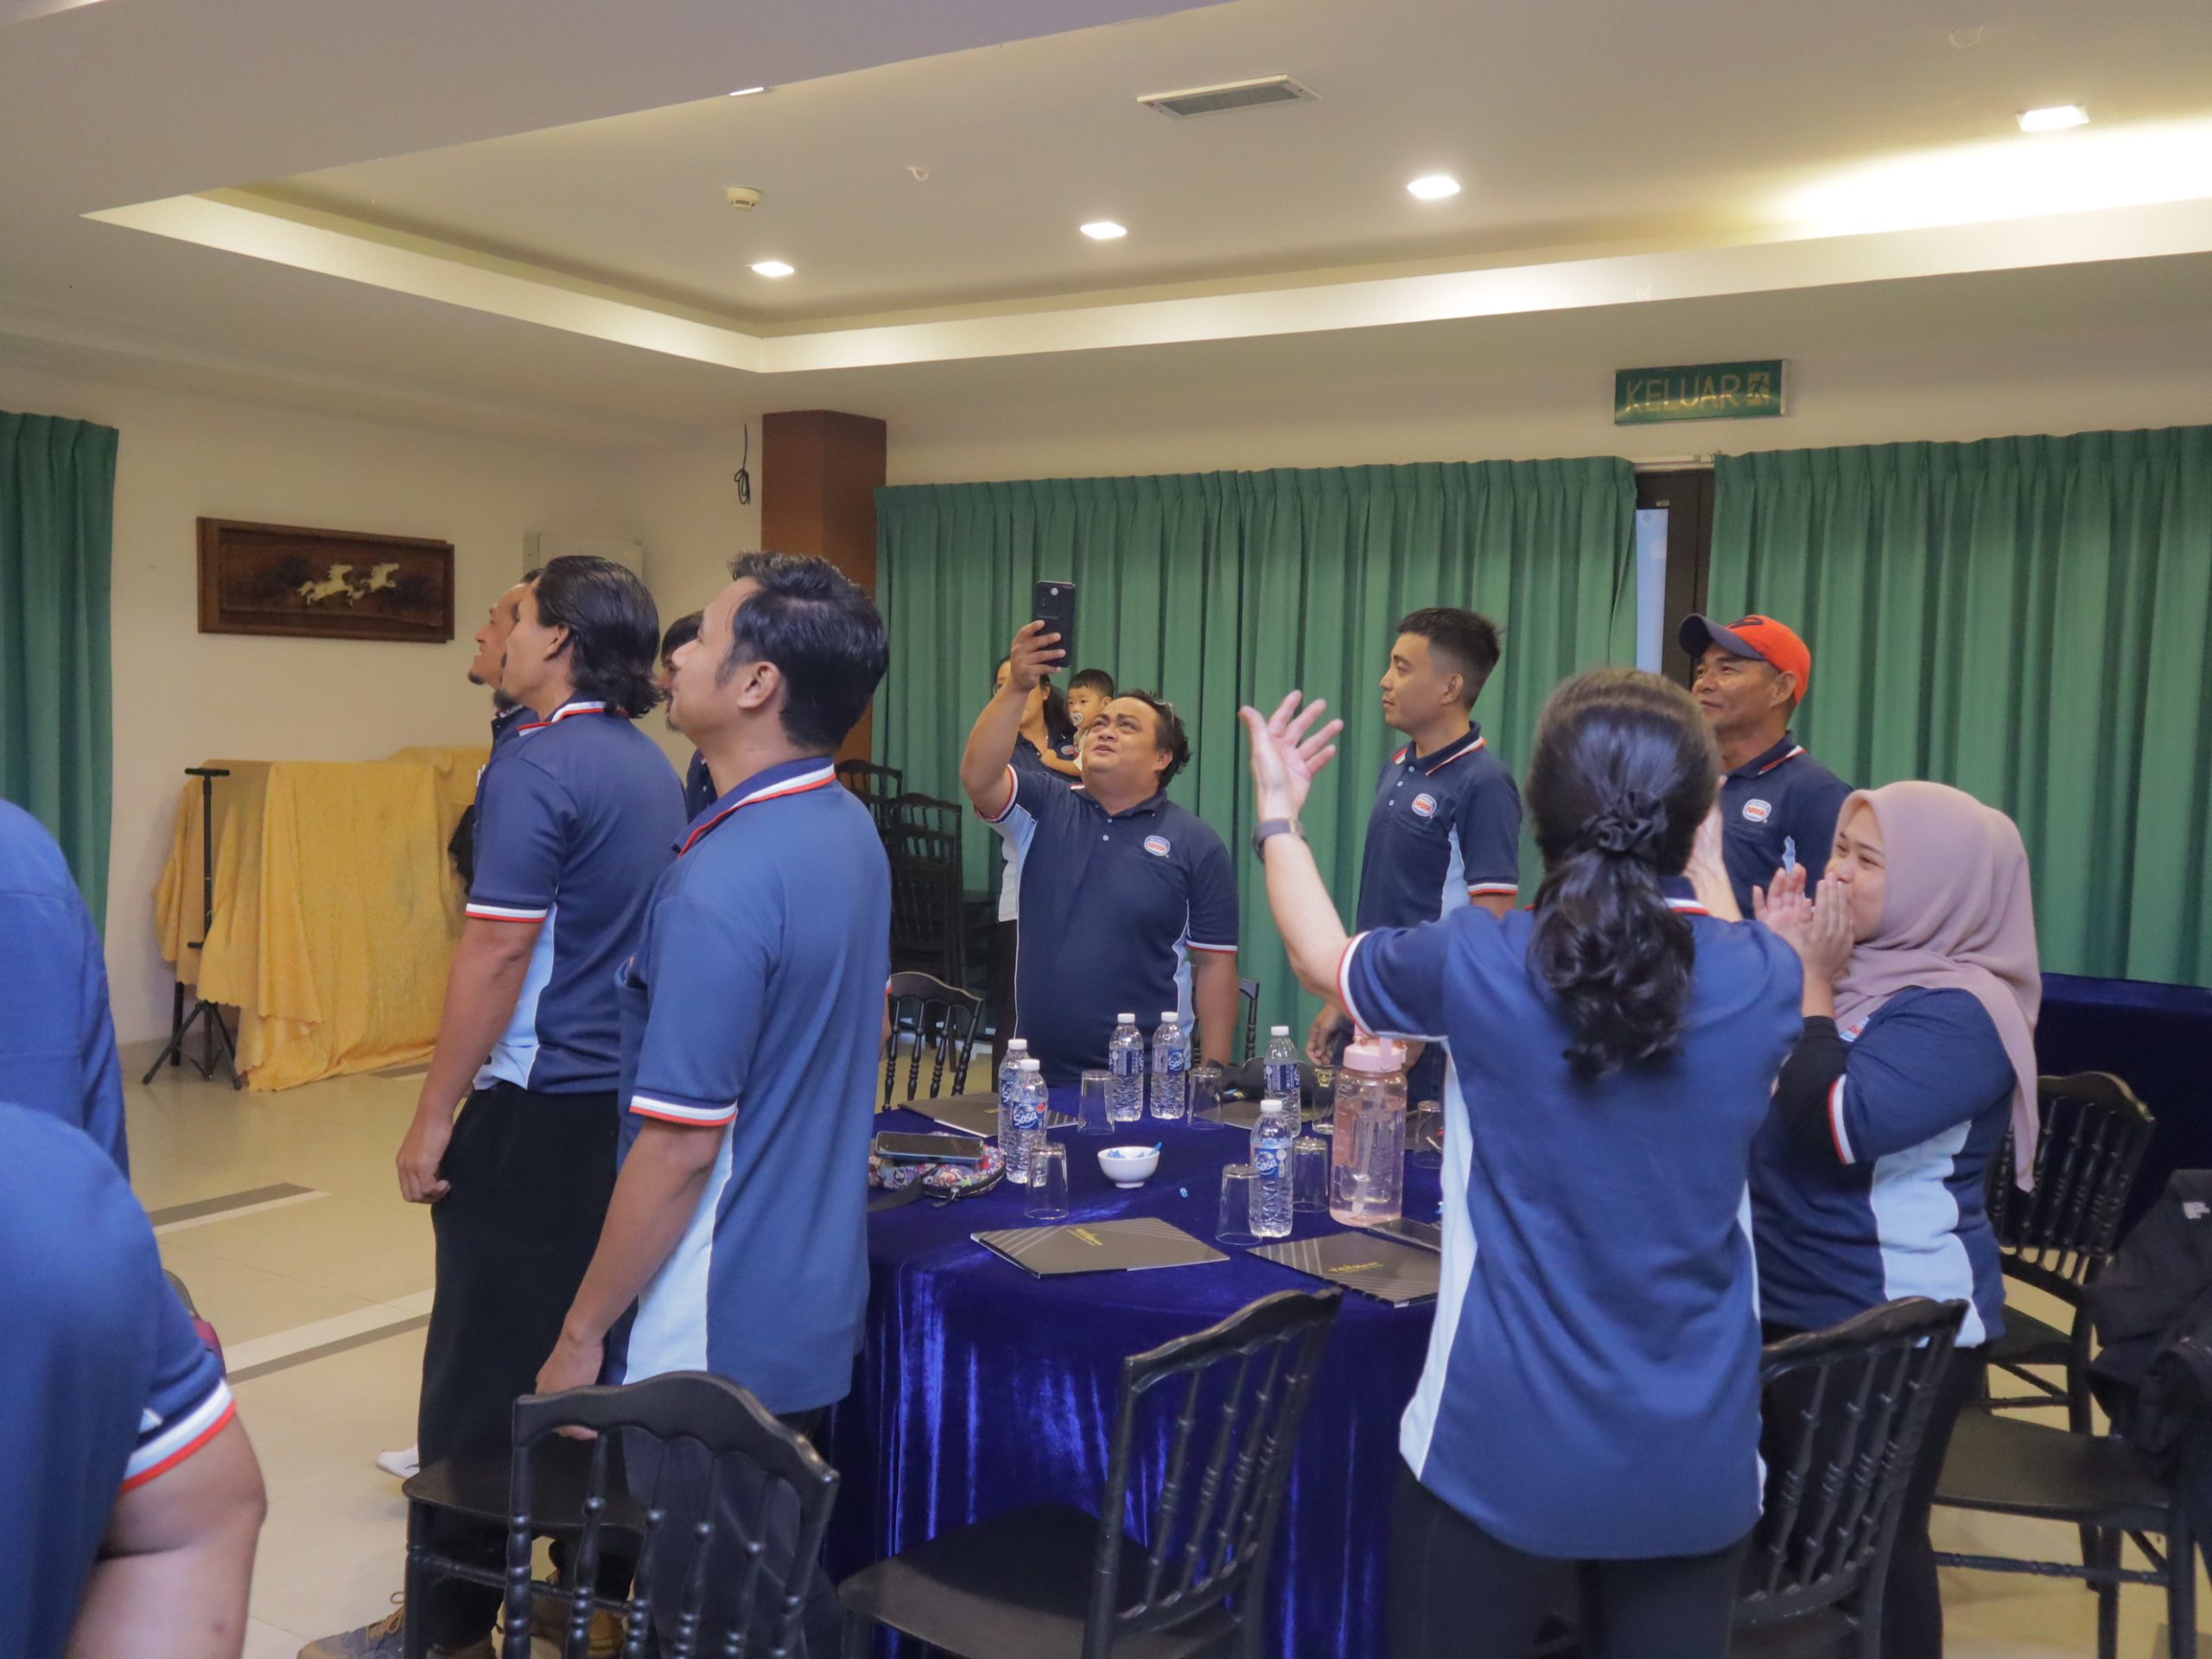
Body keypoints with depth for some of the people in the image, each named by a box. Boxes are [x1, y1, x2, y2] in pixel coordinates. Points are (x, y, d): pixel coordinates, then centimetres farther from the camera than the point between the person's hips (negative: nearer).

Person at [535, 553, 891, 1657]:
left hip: (718, 1336, -8)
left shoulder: (724, 881, -26)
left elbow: (679, 1149, -23)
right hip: (810, 1306, 9)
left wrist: (583, 1330, -12)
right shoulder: (850, 830, 3)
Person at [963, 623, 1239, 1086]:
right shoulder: (1044, 808, 5)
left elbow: (1215, 963, 0)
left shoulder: (1196, 843, 0)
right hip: (1038, 1067, 2)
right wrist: (1016, 688, -26)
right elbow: (977, 776, -15)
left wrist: (1213, 1072, -5)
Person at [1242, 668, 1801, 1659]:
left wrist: (1277, 813, 22)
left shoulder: (1477, 965, -14)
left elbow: (1322, 958, 7)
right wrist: (1707, 867, 30)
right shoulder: (1766, 980, -9)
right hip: (1694, 1458, 2)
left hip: (1502, 1450, -2)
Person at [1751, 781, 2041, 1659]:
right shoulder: (1865, 969, 6)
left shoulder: (1957, 1011, -20)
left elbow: (1834, 1124, -31)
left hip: (1894, 1325, -8)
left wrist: (1808, 984, -21)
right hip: (1793, 1301, 8)